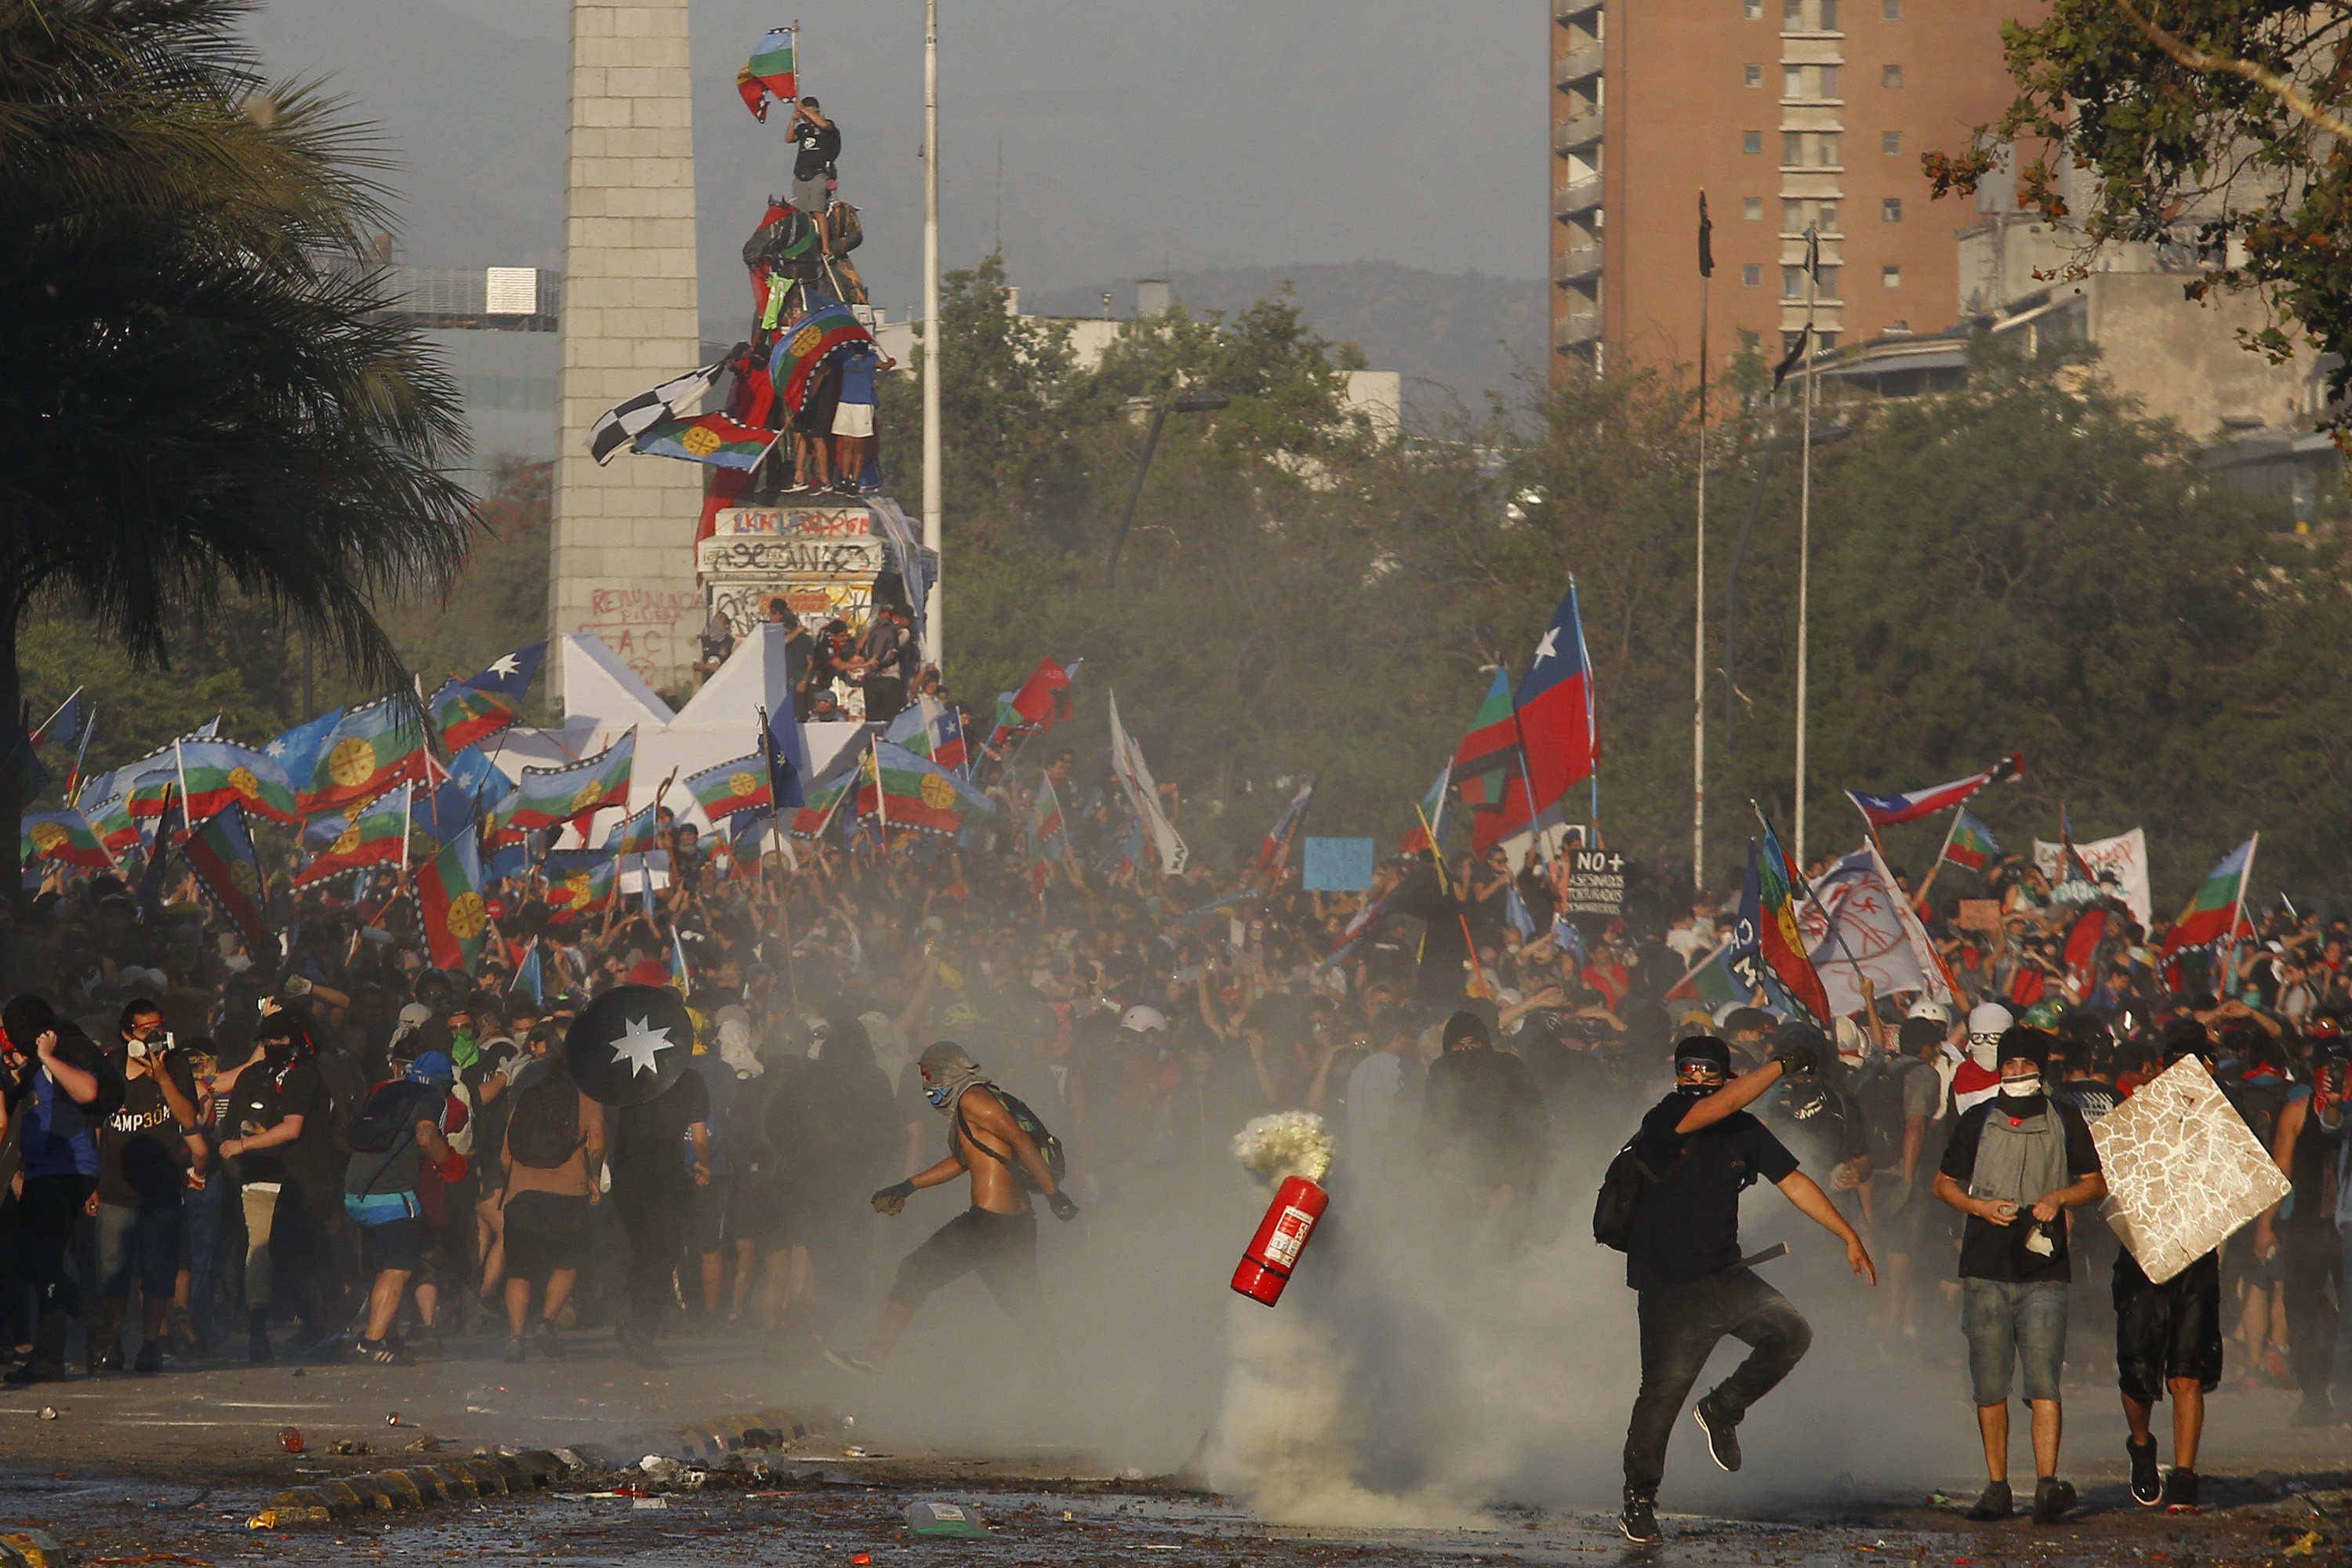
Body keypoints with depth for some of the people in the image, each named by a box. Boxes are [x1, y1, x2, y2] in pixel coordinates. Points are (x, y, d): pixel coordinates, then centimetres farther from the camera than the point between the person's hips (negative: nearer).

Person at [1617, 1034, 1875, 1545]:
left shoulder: (1745, 1133, 5)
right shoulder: (1664, 1123, -13)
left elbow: (1794, 1182, 10)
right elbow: (1725, 1104, -28)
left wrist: (1849, 1237, 7)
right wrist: (1783, 1064, -19)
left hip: (1726, 1275, 5)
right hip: (1670, 1287, -5)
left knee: (1790, 1332, -15)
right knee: (1663, 1393, -7)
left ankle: (1722, 1411, 9)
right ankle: (1638, 1502, 11)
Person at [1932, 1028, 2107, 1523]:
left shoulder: (2066, 1123, 9)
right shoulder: (1976, 1123, 10)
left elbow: (2096, 1184, 14)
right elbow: (1944, 1183, 15)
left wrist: (2058, 1197, -7)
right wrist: (1980, 1206, -4)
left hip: (2044, 1274, -1)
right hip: (1985, 1271, 1)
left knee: (2043, 1381, -13)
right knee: (1990, 1385, 2)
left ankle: (2047, 1484, -19)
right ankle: (1996, 1488, 7)